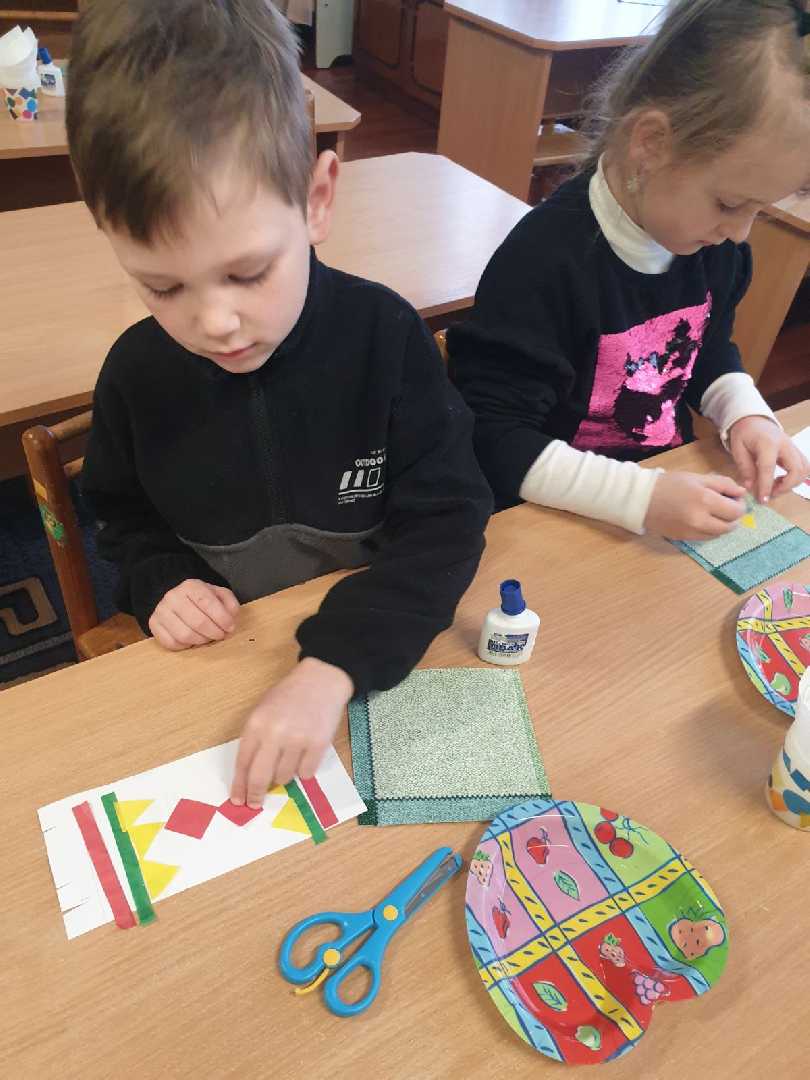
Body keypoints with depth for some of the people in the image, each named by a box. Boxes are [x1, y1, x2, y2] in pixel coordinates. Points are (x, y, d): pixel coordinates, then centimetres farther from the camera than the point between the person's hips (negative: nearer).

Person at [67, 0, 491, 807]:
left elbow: (446, 519, -17)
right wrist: (160, 583, -11)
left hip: (377, 649, -1)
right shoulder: (136, 371, -9)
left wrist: (335, 664, -30)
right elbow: (122, 516, 10)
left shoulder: (384, 335, -17)